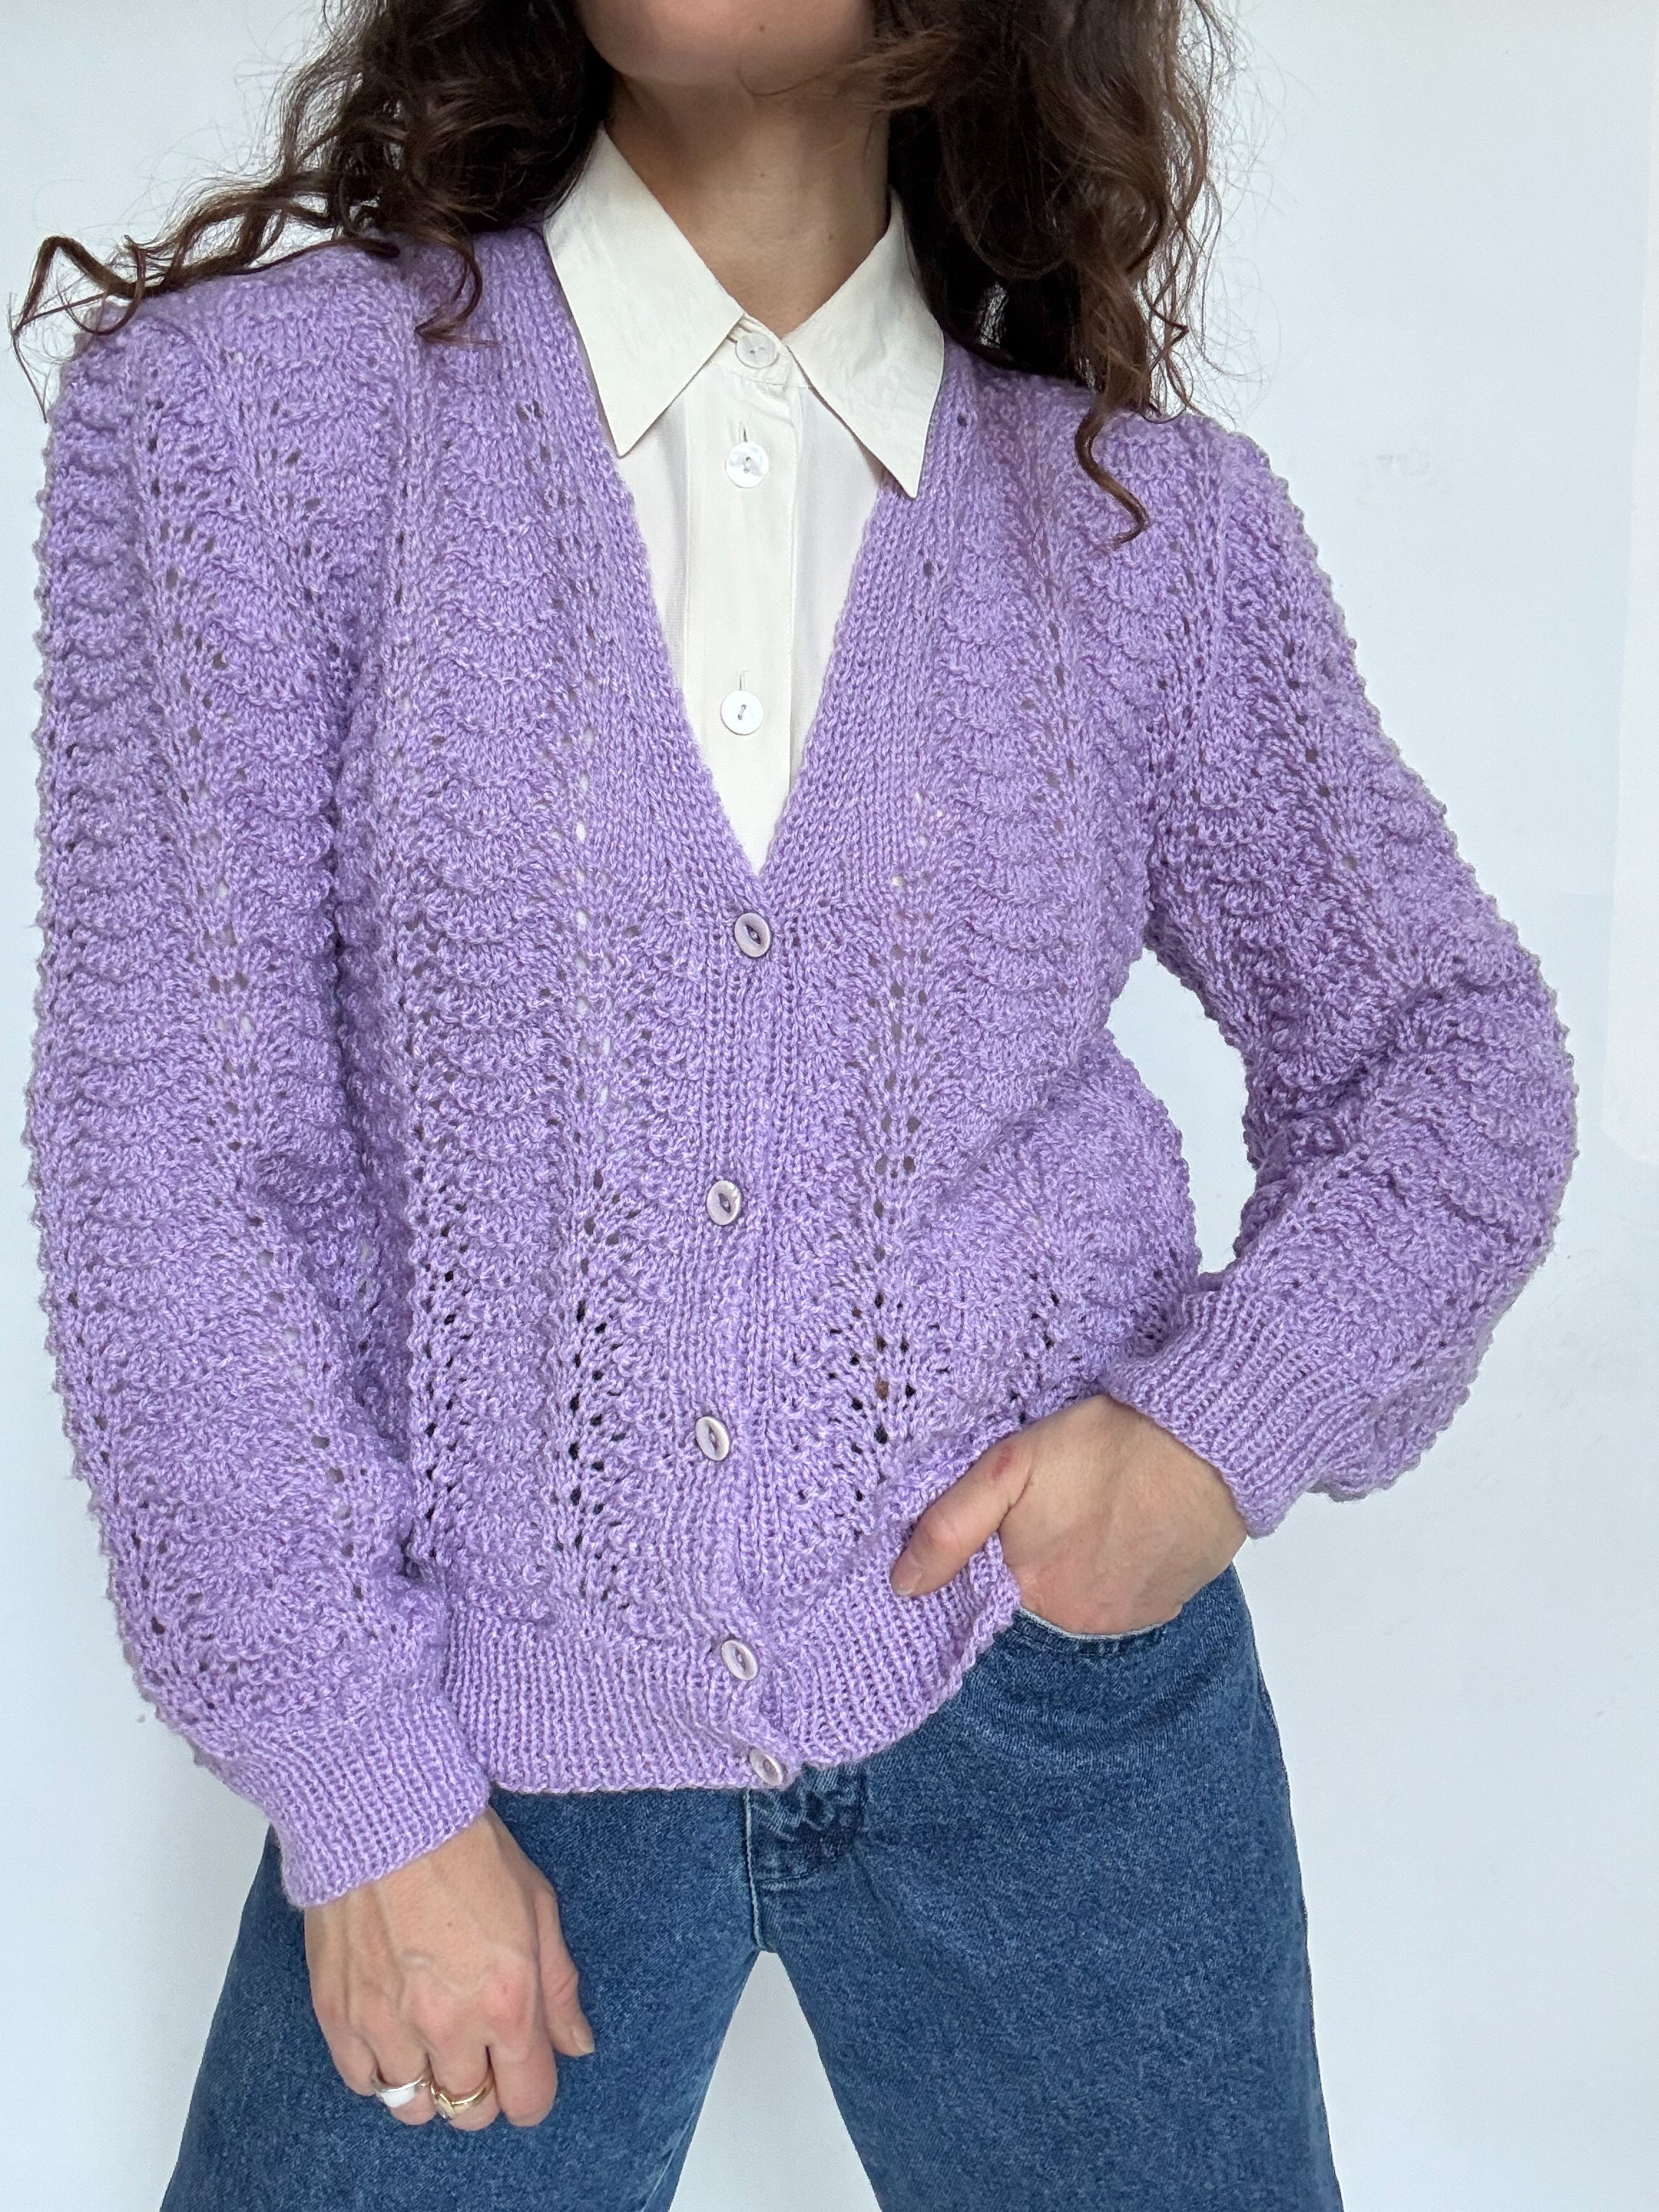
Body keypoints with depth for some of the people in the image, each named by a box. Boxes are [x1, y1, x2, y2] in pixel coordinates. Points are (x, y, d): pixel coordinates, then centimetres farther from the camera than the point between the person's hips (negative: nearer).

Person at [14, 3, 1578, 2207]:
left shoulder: (1153, 519, 0)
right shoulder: (250, 400, -6)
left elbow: (1450, 1038, 10)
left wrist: (1233, 1429, -7)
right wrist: (367, 1792, -8)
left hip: (1050, 1695, 2)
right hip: (491, 1734, -1)